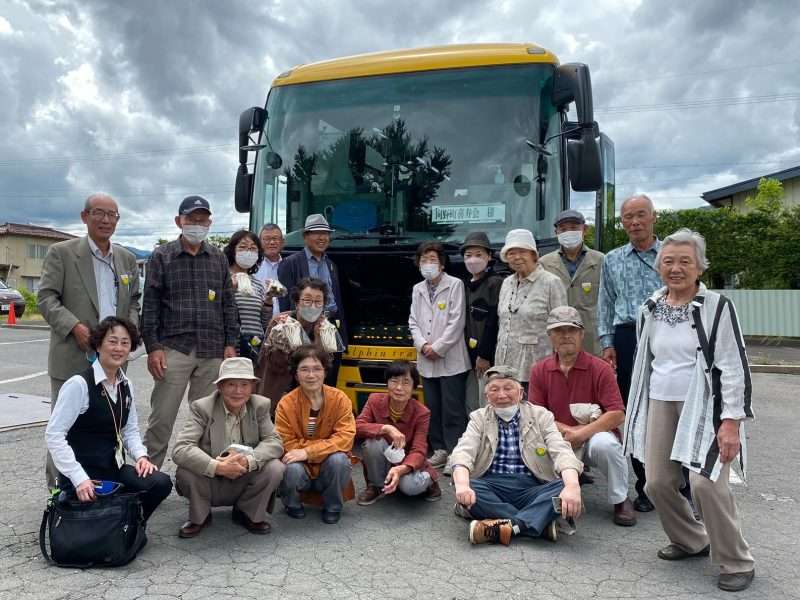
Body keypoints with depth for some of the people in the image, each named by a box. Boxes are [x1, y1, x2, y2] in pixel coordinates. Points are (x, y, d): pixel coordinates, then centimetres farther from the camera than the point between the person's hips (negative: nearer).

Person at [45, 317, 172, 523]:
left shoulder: (125, 385, 6)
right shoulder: (79, 384, -16)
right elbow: (53, 435, -19)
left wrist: (141, 455, -7)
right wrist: (79, 479, -24)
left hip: (114, 467, 6)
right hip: (83, 474, -6)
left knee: (161, 483, -18)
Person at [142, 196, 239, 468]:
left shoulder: (219, 258, 12)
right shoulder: (161, 257, 4)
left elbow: (228, 304, 13)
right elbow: (150, 305, 1)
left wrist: (231, 344, 5)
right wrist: (153, 347, -7)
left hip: (212, 352, 3)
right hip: (174, 348, -2)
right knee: (161, 418, -1)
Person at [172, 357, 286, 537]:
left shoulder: (260, 405, -6)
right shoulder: (201, 407, -14)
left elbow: (275, 442, -15)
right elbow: (180, 449, -26)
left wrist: (248, 461, -35)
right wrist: (217, 467, -41)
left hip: (244, 485, 2)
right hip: (210, 484, -1)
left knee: (275, 467, -23)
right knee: (185, 472, -30)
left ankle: (249, 514, 6)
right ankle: (199, 517, 2)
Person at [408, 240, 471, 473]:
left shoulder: (455, 285, -2)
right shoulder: (417, 290, 15)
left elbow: (456, 322, -8)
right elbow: (413, 322, 12)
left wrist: (438, 347, -11)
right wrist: (423, 345, -5)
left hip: (451, 360, -5)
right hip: (427, 362, 6)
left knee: (452, 410, -4)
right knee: (433, 408, 11)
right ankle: (440, 450, 21)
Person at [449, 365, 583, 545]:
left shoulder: (541, 416, 6)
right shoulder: (479, 418, 7)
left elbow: (561, 451, -9)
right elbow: (463, 451, -10)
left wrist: (572, 487, -31)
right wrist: (462, 484, -33)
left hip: (531, 487, 0)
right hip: (492, 486, 0)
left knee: (563, 487, -27)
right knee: (469, 488, -32)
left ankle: (508, 525, -34)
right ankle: (542, 524, -28)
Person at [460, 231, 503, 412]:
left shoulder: (496, 283, -7)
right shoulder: (466, 286, 16)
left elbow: (493, 322, -13)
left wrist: (485, 355, -16)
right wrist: (469, 356, 12)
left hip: (487, 357, -7)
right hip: (470, 357, 8)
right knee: (470, 407, 11)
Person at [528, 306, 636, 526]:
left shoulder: (600, 368, -8)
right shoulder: (540, 370, 1)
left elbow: (617, 415, -15)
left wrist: (581, 433, -22)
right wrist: (568, 430, -15)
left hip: (595, 435, -2)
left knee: (604, 444, -37)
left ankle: (621, 501, -6)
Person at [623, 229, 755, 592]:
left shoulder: (716, 306, -8)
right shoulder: (650, 308, 8)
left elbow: (734, 367, -11)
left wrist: (732, 421, -17)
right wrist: (637, 413, 18)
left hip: (703, 405, -5)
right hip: (661, 404, 6)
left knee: (706, 483, -14)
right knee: (658, 483, 6)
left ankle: (737, 563, 8)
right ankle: (691, 541, 32)